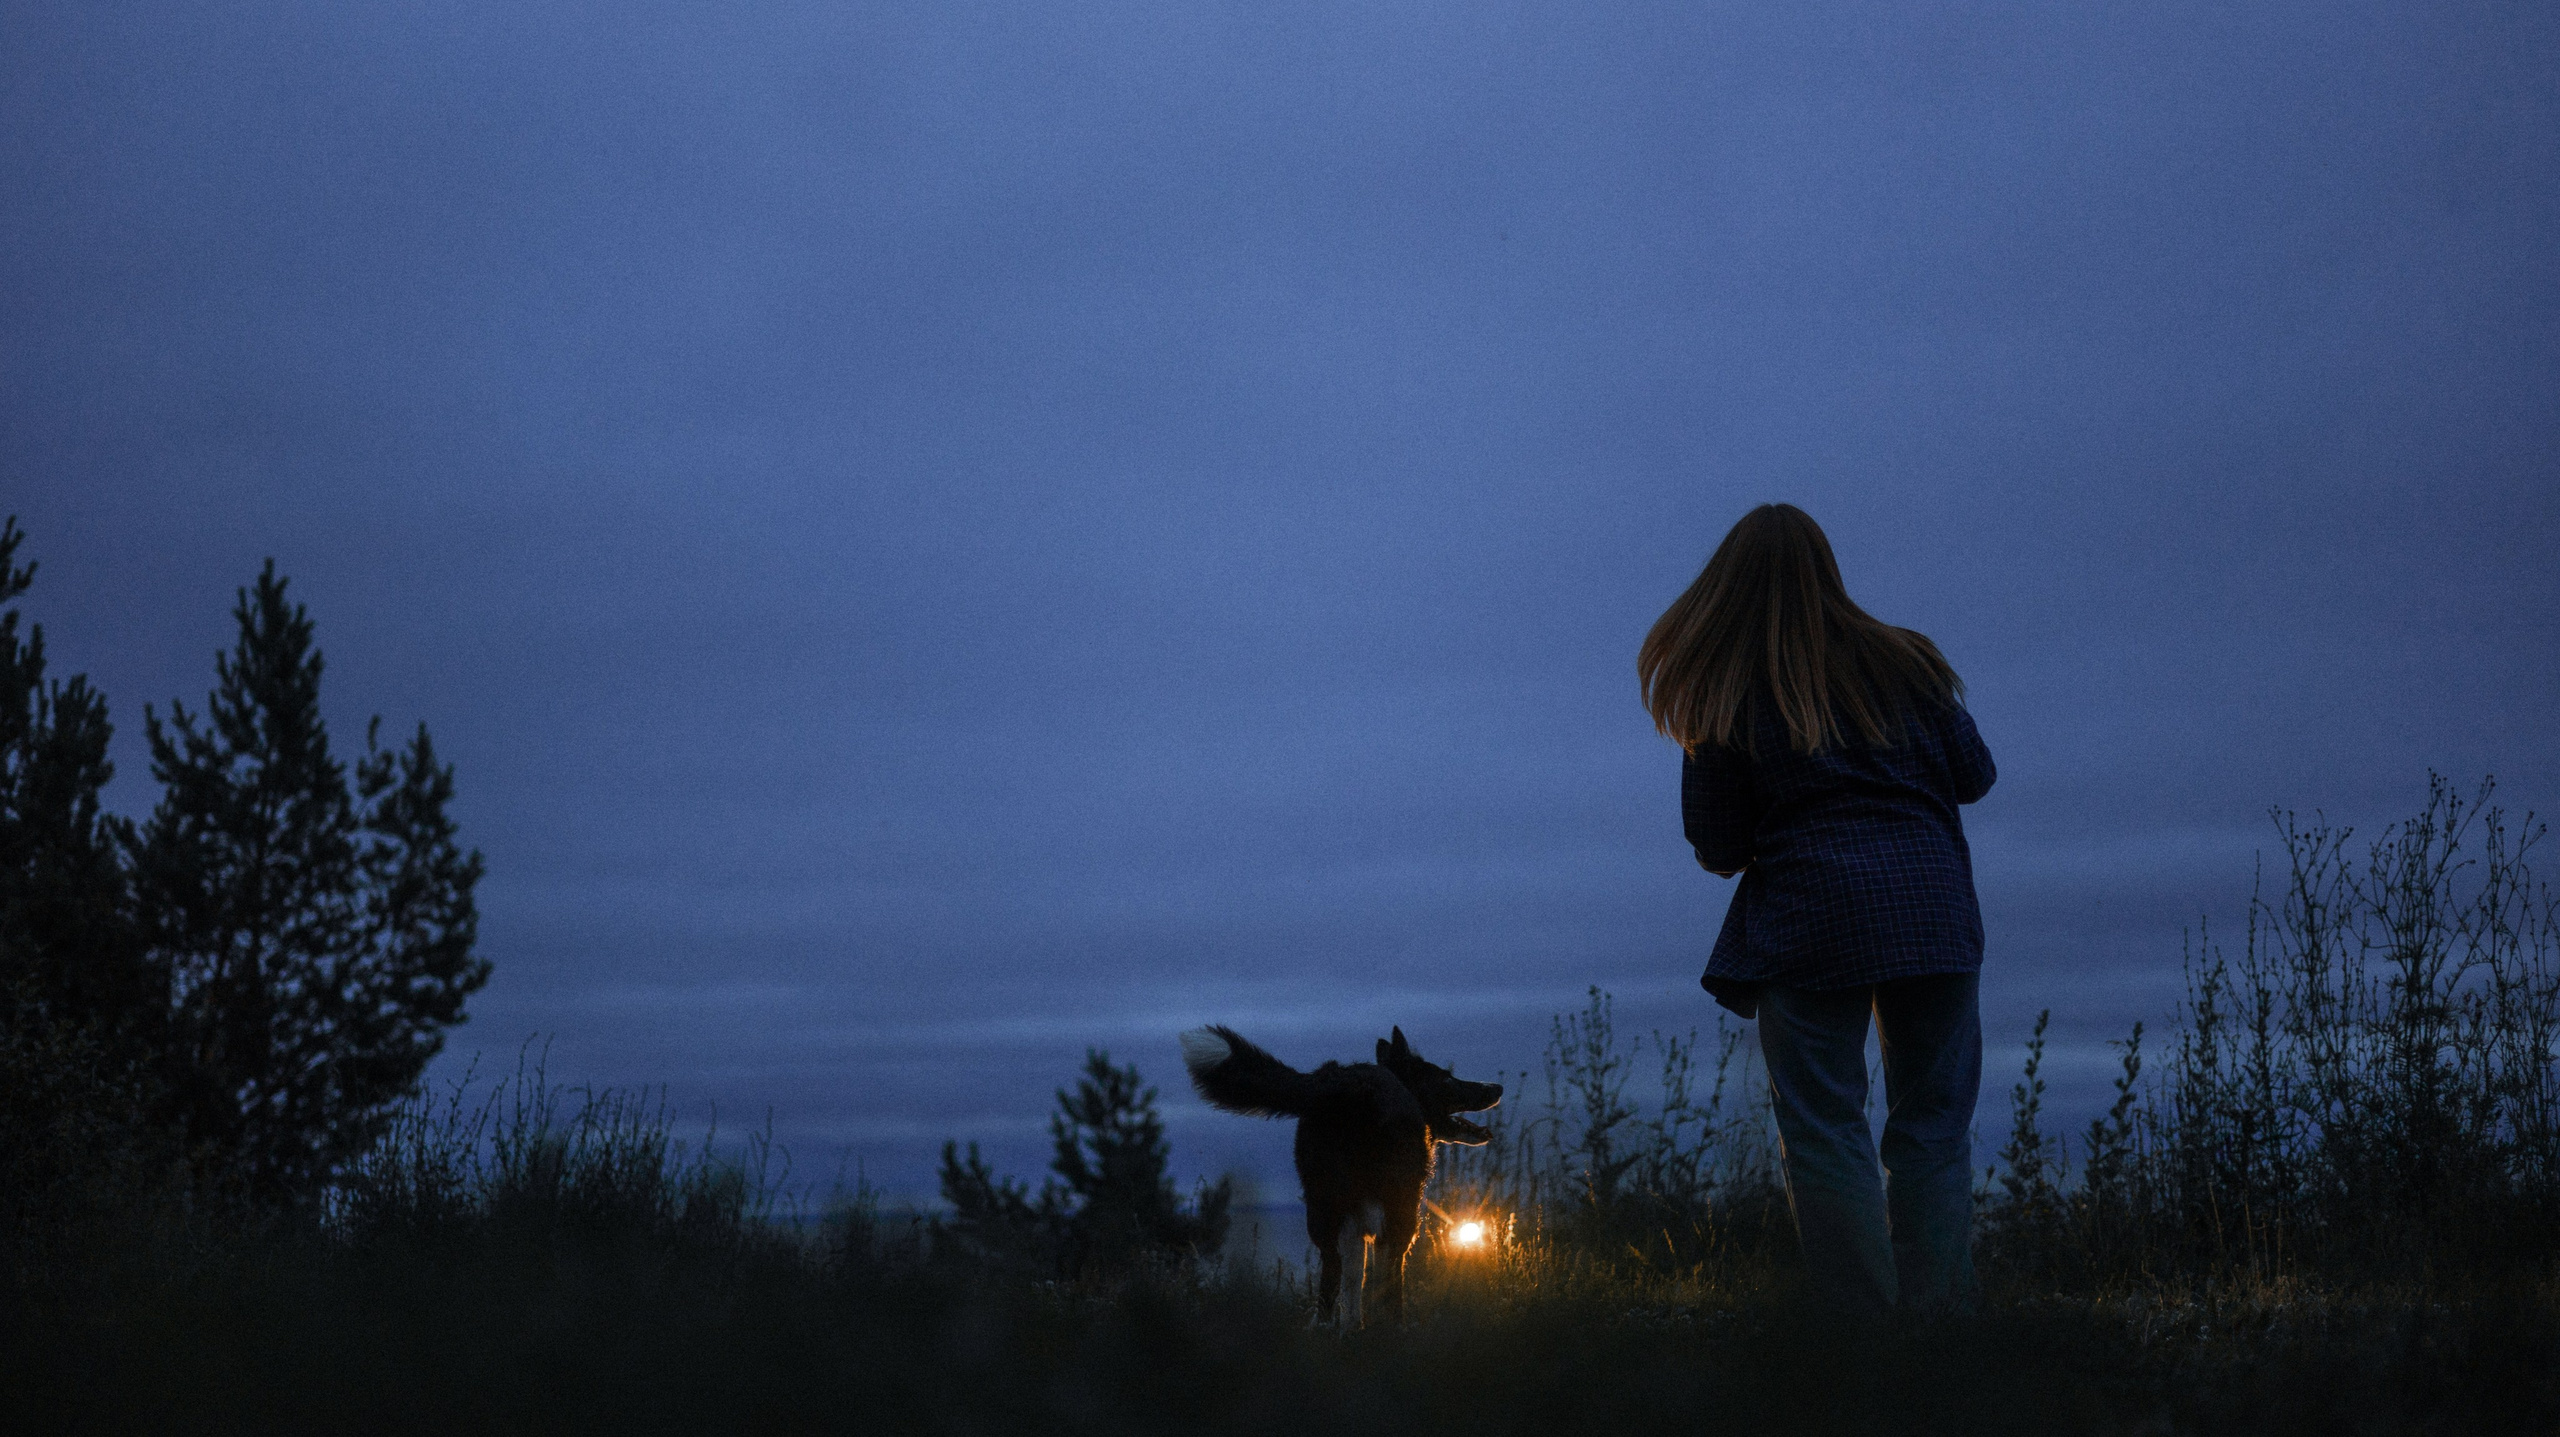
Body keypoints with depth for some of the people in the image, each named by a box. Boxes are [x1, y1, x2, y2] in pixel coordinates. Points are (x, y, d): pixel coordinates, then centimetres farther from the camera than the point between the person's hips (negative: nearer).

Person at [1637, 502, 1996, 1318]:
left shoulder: (1726, 697, 2)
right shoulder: (1904, 662, 10)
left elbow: (1716, 848, 1)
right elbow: (1975, 775, 16)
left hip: (1808, 920, -3)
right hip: (1934, 910, 3)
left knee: (1825, 1131, 1)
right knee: (1934, 1127, 8)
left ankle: (1866, 1329, -4)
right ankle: (1939, 1320, 3)